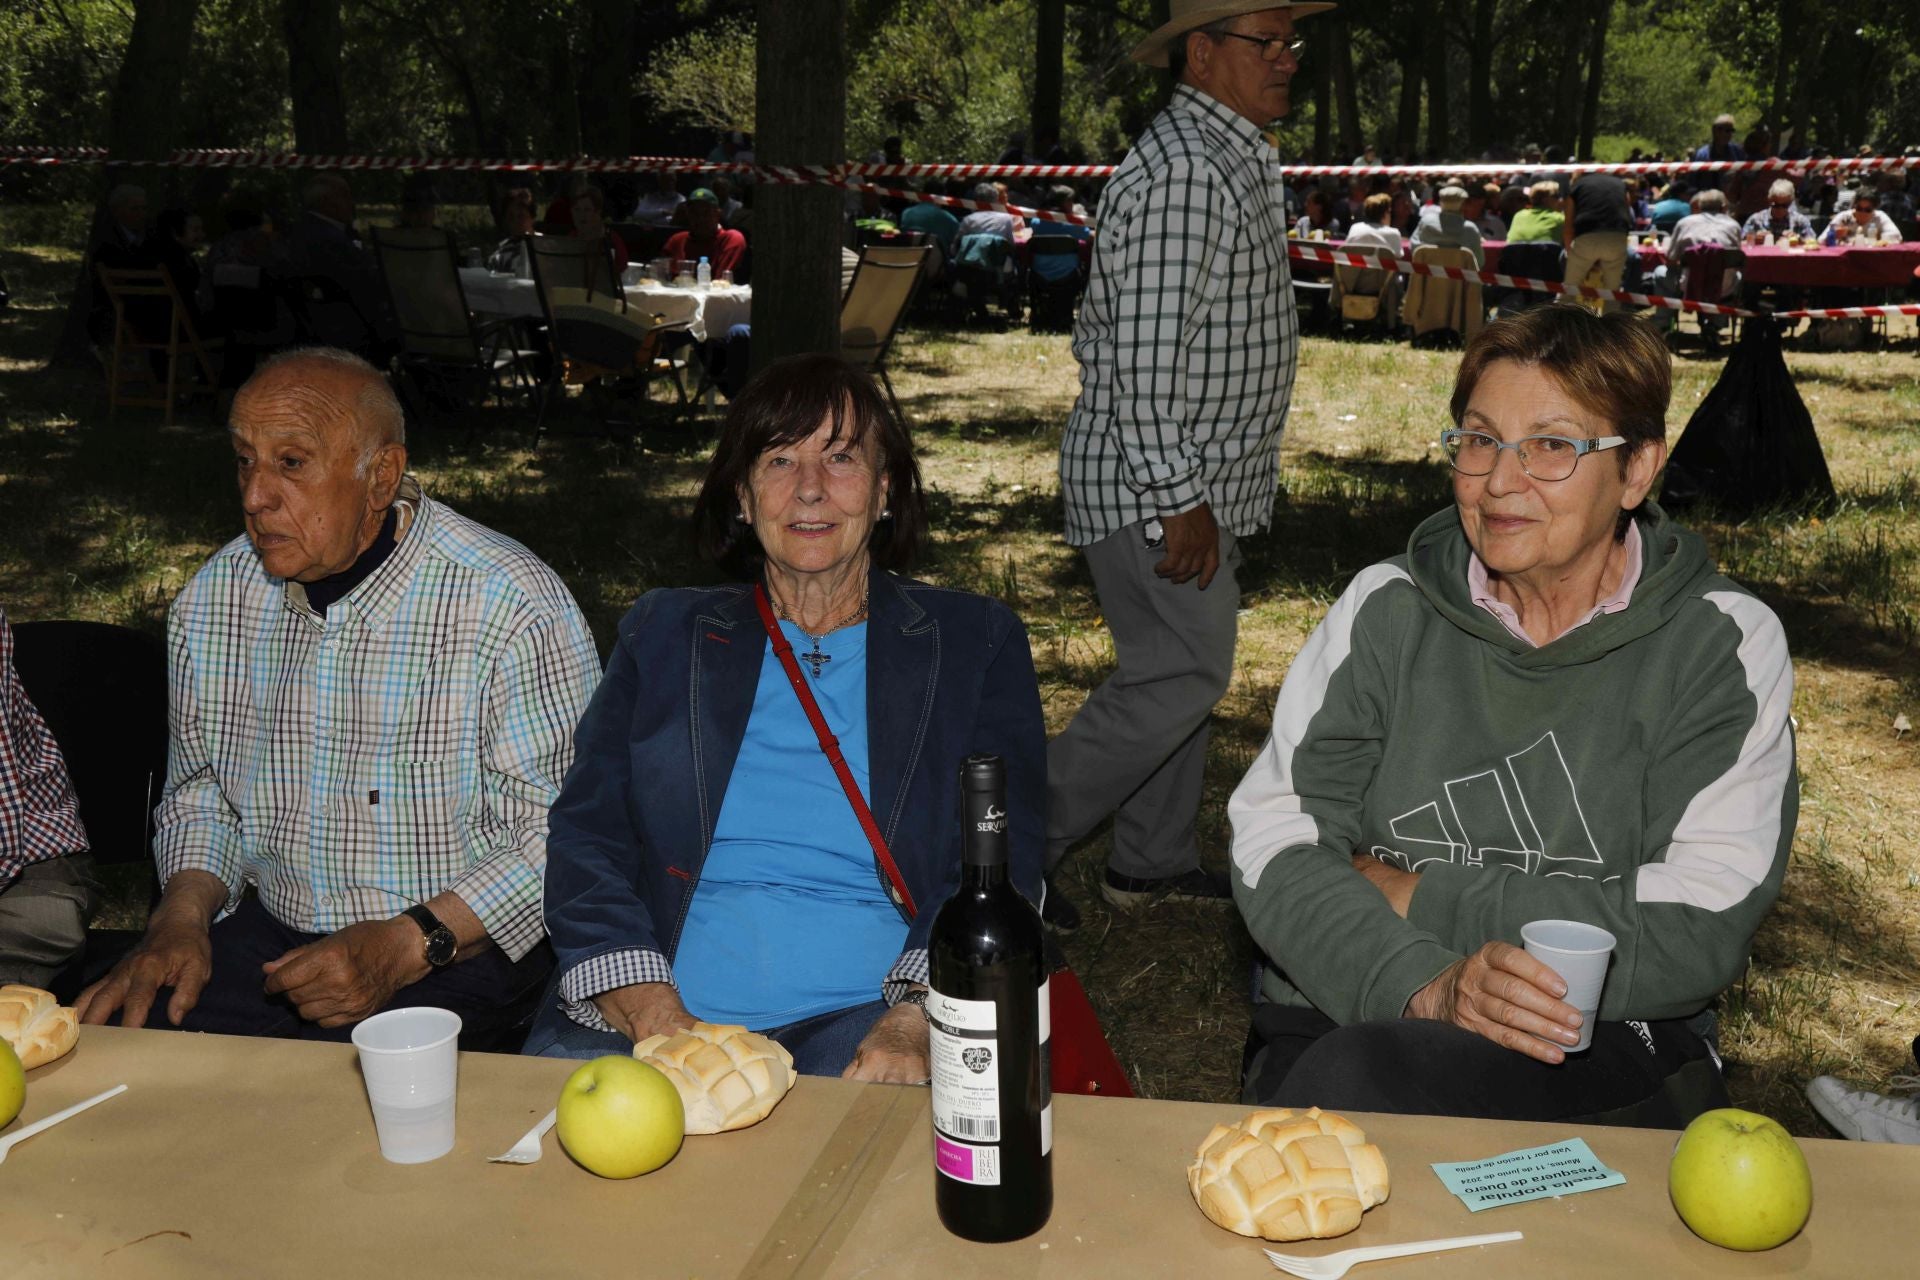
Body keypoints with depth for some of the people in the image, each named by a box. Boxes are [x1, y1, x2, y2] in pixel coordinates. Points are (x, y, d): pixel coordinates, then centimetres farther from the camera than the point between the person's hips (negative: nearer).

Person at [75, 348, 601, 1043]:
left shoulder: (512, 604, -16)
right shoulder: (214, 597, 4)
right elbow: (200, 786, 17)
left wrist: (407, 946, -23)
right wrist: (182, 915, -2)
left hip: (462, 949, -5)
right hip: (269, 929, 6)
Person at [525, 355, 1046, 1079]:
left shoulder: (975, 644, 12)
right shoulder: (664, 634, 16)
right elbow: (584, 843, 7)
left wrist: (914, 1024, -16)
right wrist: (656, 1019, -11)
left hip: (863, 1016, -2)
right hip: (647, 1016, 2)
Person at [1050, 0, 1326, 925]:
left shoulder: (1229, 162, 15)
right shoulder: (1181, 172, -20)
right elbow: (1143, 356, -25)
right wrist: (1178, 500, -23)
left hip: (1199, 483, 10)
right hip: (1153, 487, -10)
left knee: (1181, 672, 15)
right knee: (1181, 676, -6)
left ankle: (1154, 861, 27)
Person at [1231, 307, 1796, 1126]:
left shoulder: (1724, 646, 0)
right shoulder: (1385, 610, 6)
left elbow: (1700, 932, -9)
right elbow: (1271, 848, -3)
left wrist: (1417, 896, -9)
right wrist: (1426, 987, -21)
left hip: (1605, 1052, -2)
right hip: (1346, 1017, 3)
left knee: (1354, 1082, -32)